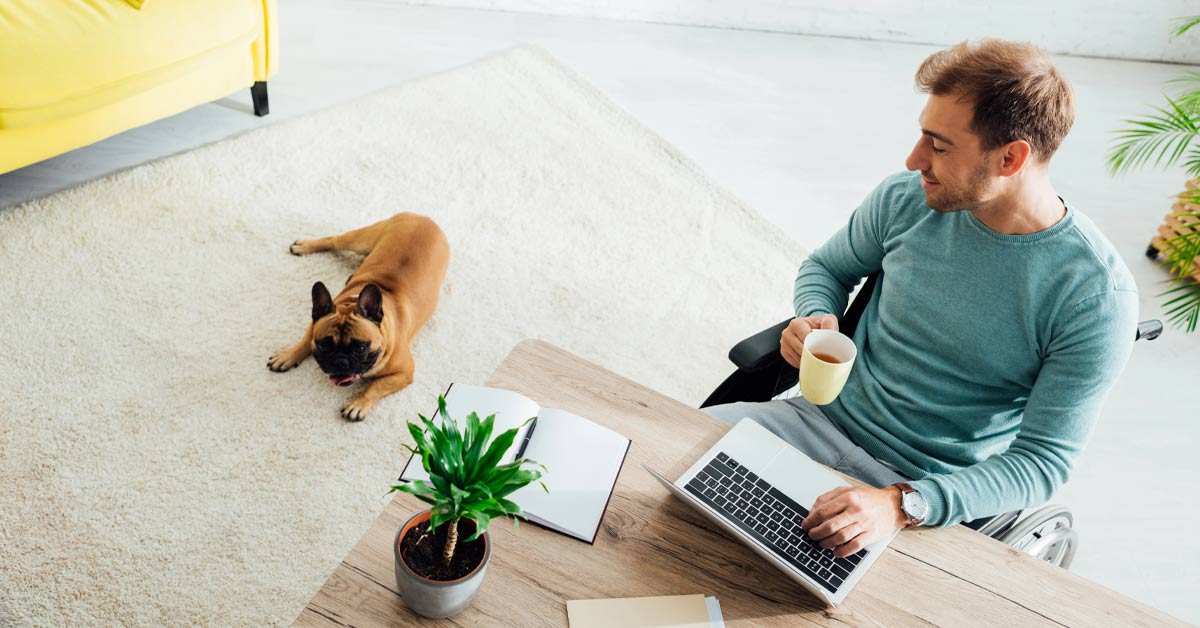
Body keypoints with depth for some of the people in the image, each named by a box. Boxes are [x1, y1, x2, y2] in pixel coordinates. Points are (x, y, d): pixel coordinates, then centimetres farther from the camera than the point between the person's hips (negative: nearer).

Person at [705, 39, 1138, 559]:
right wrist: (815, 319, -11)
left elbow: (1043, 462, -15)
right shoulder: (907, 198, -6)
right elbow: (827, 266, 14)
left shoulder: (1098, 297, -17)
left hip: (931, 491, -4)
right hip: (826, 421, 4)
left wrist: (905, 504, -31)